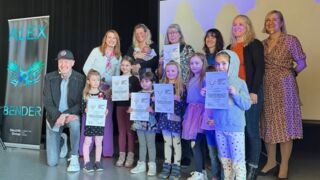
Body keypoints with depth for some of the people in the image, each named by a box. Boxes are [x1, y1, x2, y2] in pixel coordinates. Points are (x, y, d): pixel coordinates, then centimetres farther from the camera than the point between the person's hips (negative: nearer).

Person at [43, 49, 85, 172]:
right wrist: (58, 116, -24)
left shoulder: (80, 78, -10)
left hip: (71, 114, -1)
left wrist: (66, 114, -25)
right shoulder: (49, 77, -6)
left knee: (75, 124, -41)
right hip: (54, 117, 1)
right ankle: (61, 141, 34)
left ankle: (74, 157, -18)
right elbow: (47, 102, -8)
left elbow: (81, 102, -11)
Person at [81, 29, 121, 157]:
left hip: (108, 89, 3)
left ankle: (107, 151, 10)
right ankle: (84, 150, 6)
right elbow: (86, 67, -1)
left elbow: (117, 76, 8)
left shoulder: (118, 57, 11)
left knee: (107, 119, 3)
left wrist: (111, 88, -5)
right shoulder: (96, 51, 3)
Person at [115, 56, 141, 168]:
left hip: (131, 107, -3)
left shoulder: (134, 79, -1)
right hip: (120, 106, 4)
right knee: (121, 131, 9)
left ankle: (130, 155, 10)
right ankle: (121, 155, 16)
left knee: (130, 131, 2)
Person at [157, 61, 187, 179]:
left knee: (176, 143, 4)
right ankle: (167, 166, 21)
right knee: (167, 143, 12)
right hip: (165, 118, 4)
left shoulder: (181, 86, -3)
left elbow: (185, 103, -5)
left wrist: (178, 100, -23)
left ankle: (176, 167, 13)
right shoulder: (163, 86, 9)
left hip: (176, 119, -4)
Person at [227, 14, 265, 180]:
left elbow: (259, 69, -9)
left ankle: (252, 167, 10)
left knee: (251, 129, -1)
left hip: (250, 92, -5)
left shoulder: (254, 44, -2)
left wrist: (254, 91, -17)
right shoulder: (230, 47, 16)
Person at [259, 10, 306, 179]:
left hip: (284, 87, -5)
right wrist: (268, 76, 1)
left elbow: (301, 63, -3)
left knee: (284, 124, 0)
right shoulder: (263, 44, 10)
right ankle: (271, 162, 22)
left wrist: (289, 75, 5)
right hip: (266, 88, 5)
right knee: (268, 124, 8)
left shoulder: (290, 40, -3)